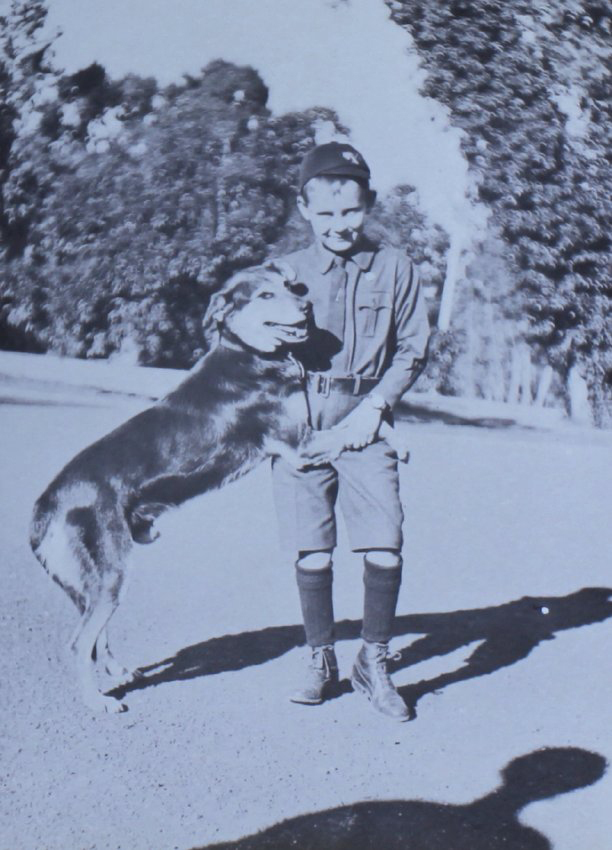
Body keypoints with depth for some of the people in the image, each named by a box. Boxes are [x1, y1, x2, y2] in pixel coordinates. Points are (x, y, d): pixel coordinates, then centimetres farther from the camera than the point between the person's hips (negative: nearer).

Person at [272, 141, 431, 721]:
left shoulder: (393, 267, 4)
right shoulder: (287, 272, 5)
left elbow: (414, 349, 8)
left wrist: (375, 404, -5)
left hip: (365, 427, 0)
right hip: (301, 427, 0)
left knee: (385, 552, -6)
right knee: (312, 556, 2)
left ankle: (373, 665, 15)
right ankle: (321, 663, 22)